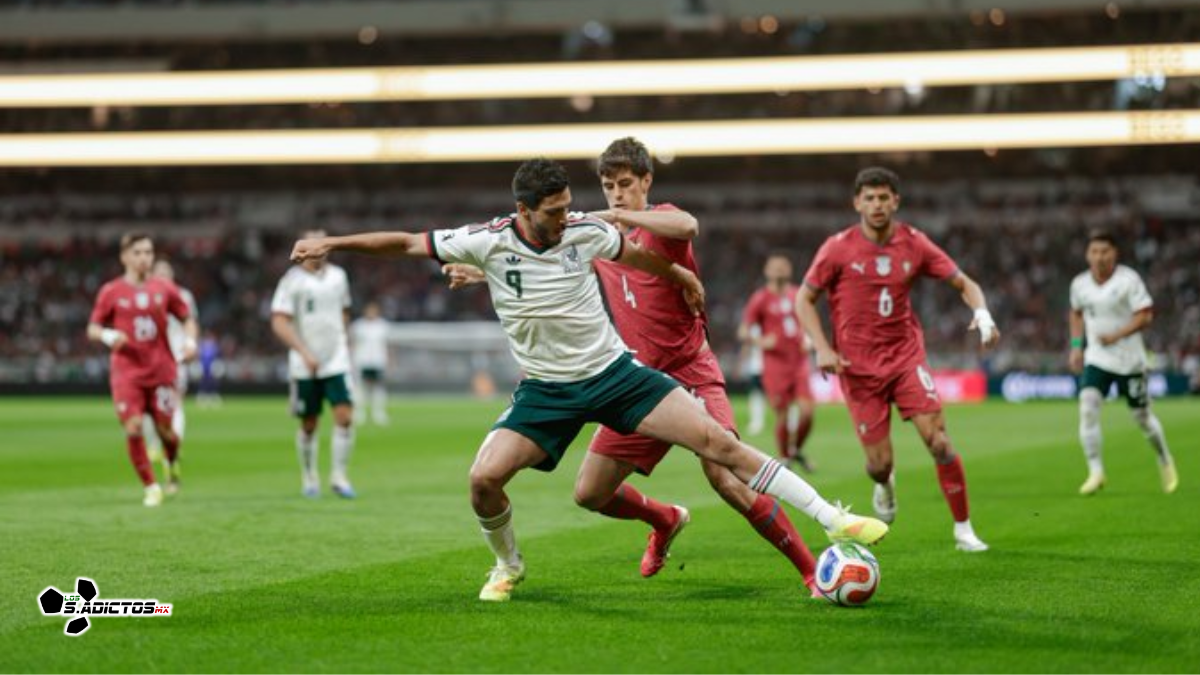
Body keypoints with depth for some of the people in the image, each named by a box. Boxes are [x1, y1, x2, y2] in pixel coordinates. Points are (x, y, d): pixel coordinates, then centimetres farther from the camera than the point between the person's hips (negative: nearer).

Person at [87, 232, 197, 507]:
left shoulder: (164, 289, 3)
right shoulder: (111, 292, 0)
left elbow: (187, 319, 13)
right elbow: (92, 329, 5)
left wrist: (190, 340, -7)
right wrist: (108, 335, -17)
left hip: (161, 370, 1)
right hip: (126, 372, -1)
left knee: (165, 430, 2)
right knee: (133, 428, -13)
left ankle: (173, 464, 36)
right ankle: (150, 486, 1)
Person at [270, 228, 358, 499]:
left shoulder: (338, 276, 8)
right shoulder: (292, 281, -7)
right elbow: (279, 322, -13)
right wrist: (304, 352, -21)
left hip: (337, 362, 3)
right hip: (304, 366, -3)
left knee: (345, 417, -11)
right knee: (309, 425, 6)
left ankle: (339, 477, -1)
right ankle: (309, 478, 23)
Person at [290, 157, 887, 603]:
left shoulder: (584, 231, -10)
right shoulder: (488, 241, -14)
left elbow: (634, 253, 13)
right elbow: (407, 244, -5)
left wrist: (682, 278, 29)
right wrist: (332, 243, -8)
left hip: (614, 372, 0)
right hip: (546, 389, 0)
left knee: (716, 440, -11)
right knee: (484, 478, -18)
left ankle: (834, 520, -8)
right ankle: (508, 565, 15)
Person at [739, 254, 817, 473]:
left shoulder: (797, 295, 11)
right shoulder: (761, 299, -2)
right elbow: (743, 332, -1)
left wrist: (807, 340, 6)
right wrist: (761, 342, -20)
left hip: (799, 363, 4)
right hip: (775, 366, -4)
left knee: (807, 411, -6)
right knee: (782, 417, -3)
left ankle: (796, 450, 19)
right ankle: (783, 459, 15)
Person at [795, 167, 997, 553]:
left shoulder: (913, 244, -2)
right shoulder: (838, 248, -7)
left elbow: (963, 283, 4)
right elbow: (804, 300, 1)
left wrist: (982, 314, -17)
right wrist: (822, 348, -13)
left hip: (906, 356, 1)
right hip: (858, 366, -1)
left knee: (938, 441, -14)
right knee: (879, 462, -2)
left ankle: (963, 529, -1)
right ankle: (884, 486, 38)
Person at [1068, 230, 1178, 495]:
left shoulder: (1129, 280, -13)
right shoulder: (1080, 284, 0)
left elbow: (1145, 315, -15)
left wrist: (1117, 335, -26)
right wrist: (1076, 345, 10)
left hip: (1129, 359, -3)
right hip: (1097, 359, 3)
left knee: (1142, 416, 7)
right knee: (1088, 408, -18)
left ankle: (1165, 461, 35)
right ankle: (1096, 471, -13)